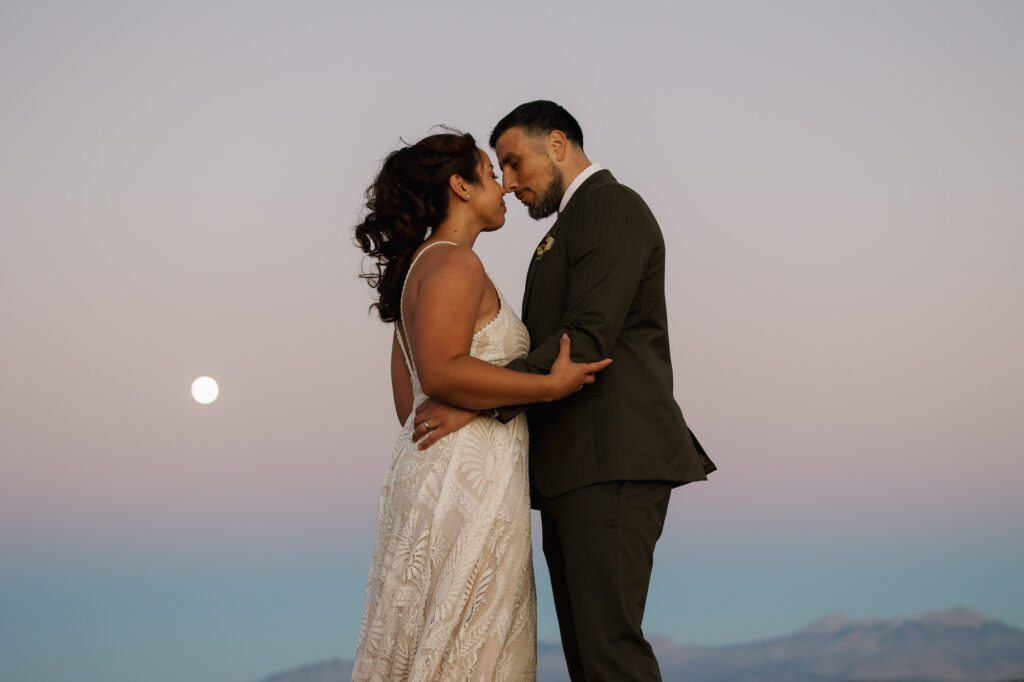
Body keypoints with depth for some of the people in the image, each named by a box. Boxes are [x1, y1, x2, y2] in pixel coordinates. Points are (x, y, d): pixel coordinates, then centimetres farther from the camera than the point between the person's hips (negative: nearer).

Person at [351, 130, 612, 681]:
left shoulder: (419, 266, 20)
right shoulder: (454, 264, -11)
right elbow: (442, 371, -23)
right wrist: (552, 385, -19)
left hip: (431, 466, 10)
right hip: (468, 476, -10)